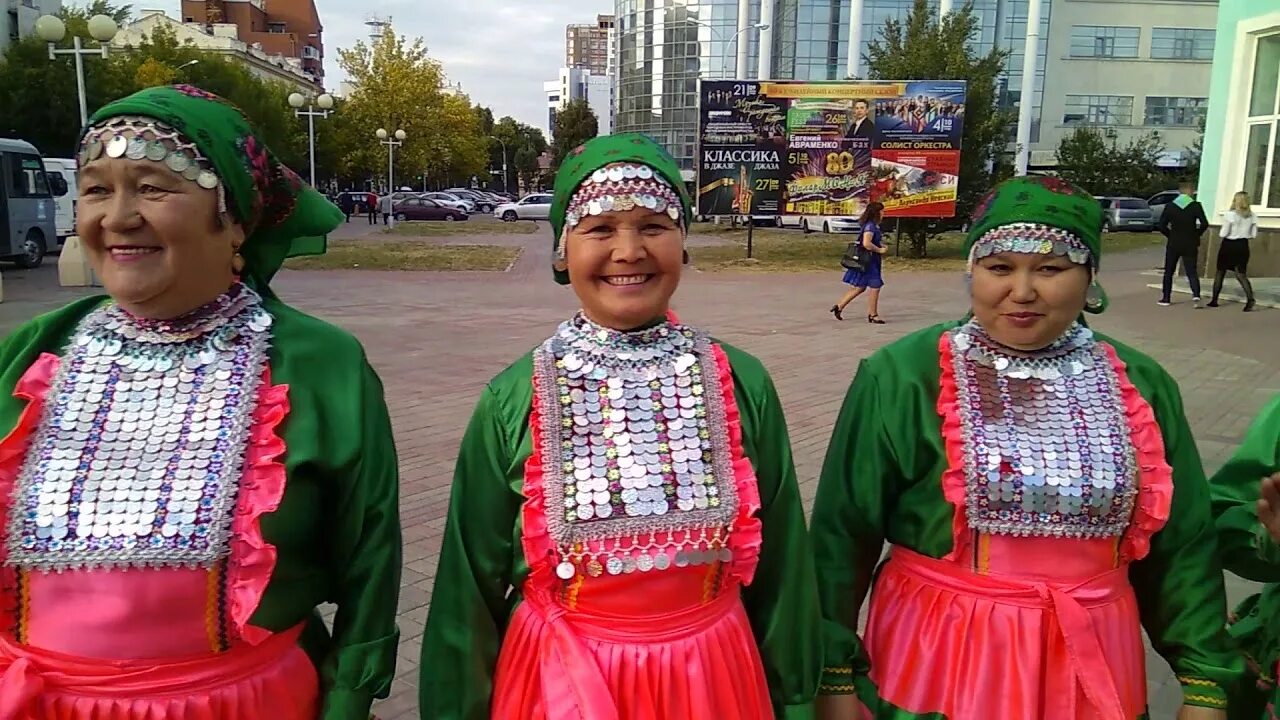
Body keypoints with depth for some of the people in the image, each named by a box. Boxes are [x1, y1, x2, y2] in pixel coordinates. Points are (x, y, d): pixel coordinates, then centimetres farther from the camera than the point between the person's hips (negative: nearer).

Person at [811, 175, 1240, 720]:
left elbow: (1182, 545, 8)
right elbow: (843, 535, -9)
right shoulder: (902, 377, -12)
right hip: (936, 659, -3)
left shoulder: (1140, 386, 0)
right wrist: (836, 676, -7)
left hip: (1093, 667, 4)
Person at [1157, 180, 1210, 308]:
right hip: (1190, 245, -1)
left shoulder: (1170, 206, -1)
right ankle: (1196, 295, -17)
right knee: (1192, 271, 4)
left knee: (1169, 272, 12)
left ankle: (1165, 298, 14)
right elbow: (1204, 223, -13)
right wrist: (1197, 234, 3)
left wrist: (1170, 235, 9)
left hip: (1173, 244, 1)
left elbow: (1161, 225, -5)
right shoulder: (1196, 205, -6)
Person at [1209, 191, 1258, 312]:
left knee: (1220, 272, 12)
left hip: (1229, 245, -3)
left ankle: (1214, 300, 17)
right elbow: (1253, 235, 4)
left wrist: (1220, 234, 6)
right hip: (1243, 246, 3)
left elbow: (1223, 234, -15)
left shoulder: (1230, 214, -14)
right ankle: (1250, 298, -16)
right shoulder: (1252, 216, 0)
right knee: (1241, 274, 5)